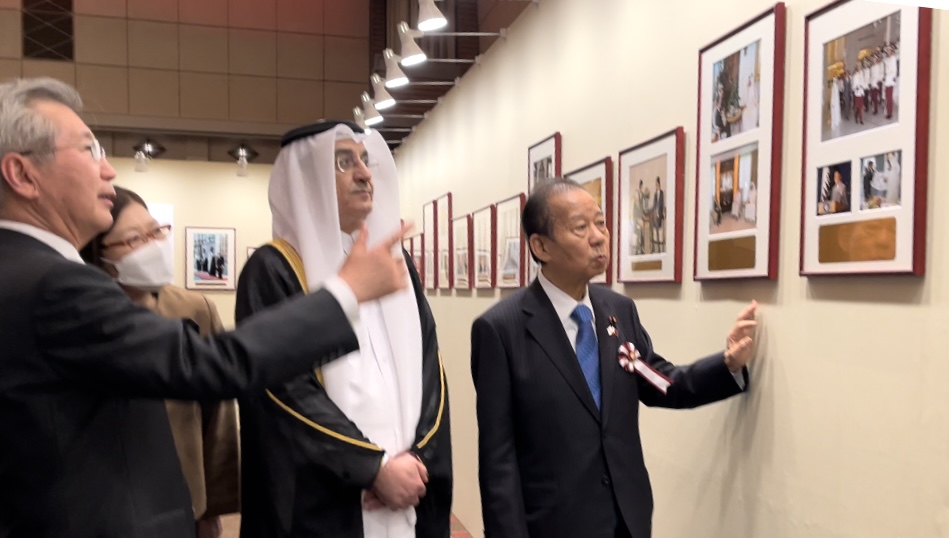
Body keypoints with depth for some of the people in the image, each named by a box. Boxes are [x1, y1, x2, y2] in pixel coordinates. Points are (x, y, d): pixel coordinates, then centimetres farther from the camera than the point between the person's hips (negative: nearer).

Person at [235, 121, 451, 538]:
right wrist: (375, 466, -14)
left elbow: (430, 369, 4)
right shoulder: (272, 271, -9)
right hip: (321, 503, -5)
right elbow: (286, 393, -15)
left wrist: (416, 456, -8)